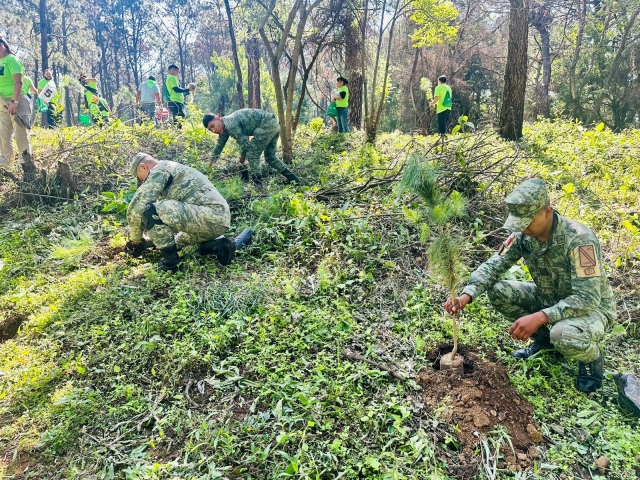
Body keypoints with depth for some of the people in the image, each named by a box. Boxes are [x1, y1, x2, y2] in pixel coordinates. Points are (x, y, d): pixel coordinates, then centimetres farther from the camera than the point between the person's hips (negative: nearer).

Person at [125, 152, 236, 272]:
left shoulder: (160, 169, 0)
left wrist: (135, 240, 7)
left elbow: (137, 207, -8)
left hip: (209, 216, -10)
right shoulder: (175, 169, 30)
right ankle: (217, 243, 11)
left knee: (149, 210, -15)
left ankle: (171, 259, -6)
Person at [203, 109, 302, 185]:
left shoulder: (229, 123, -16)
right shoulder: (225, 128, 15)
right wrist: (210, 163, 38)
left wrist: (242, 156, 4)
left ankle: (258, 184, -6)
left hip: (266, 125, -10)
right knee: (270, 157, 18)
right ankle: (294, 180, 20)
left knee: (252, 155, -8)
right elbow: (219, 145, 30)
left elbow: (243, 142, -16)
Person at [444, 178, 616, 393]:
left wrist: (540, 317, -44)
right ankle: (544, 338, 10)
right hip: (549, 299, 6)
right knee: (497, 292, -13)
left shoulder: (578, 238, -32)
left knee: (564, 335, -39)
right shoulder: (522, 235, -14)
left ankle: (592, 357, 0)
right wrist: (467, 295, -28)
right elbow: (494, 265, -9)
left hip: (592, 306, -6)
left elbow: (587, 297, -34)